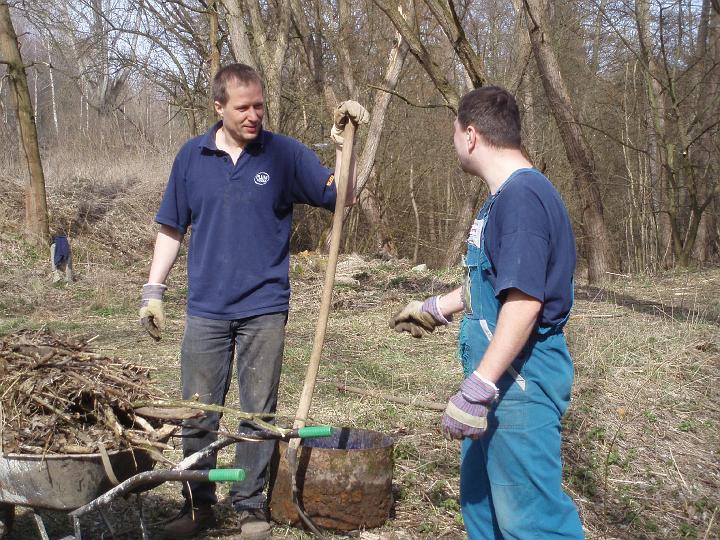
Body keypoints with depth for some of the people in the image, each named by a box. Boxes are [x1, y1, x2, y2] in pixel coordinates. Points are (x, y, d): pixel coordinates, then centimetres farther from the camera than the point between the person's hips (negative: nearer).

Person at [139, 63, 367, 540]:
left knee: (258, 413, 7)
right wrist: (154, 290, 5)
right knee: (197, 413, 8)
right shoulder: (192, 156, 4)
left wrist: (343, 143, -18)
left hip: (264, 309, -1)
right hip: (206, 308, 2)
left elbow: (342, 195, -5)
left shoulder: (284, 154, -1)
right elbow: (172, 229, 10)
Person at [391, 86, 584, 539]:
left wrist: (477, 389, -28)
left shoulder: (522, 195, -20)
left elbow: (524, 300, -27)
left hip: (521, 382, -11)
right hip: (503, 380, 11)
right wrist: (435, 309, 36)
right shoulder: (505, 195, 13)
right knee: (479, 496, 22)